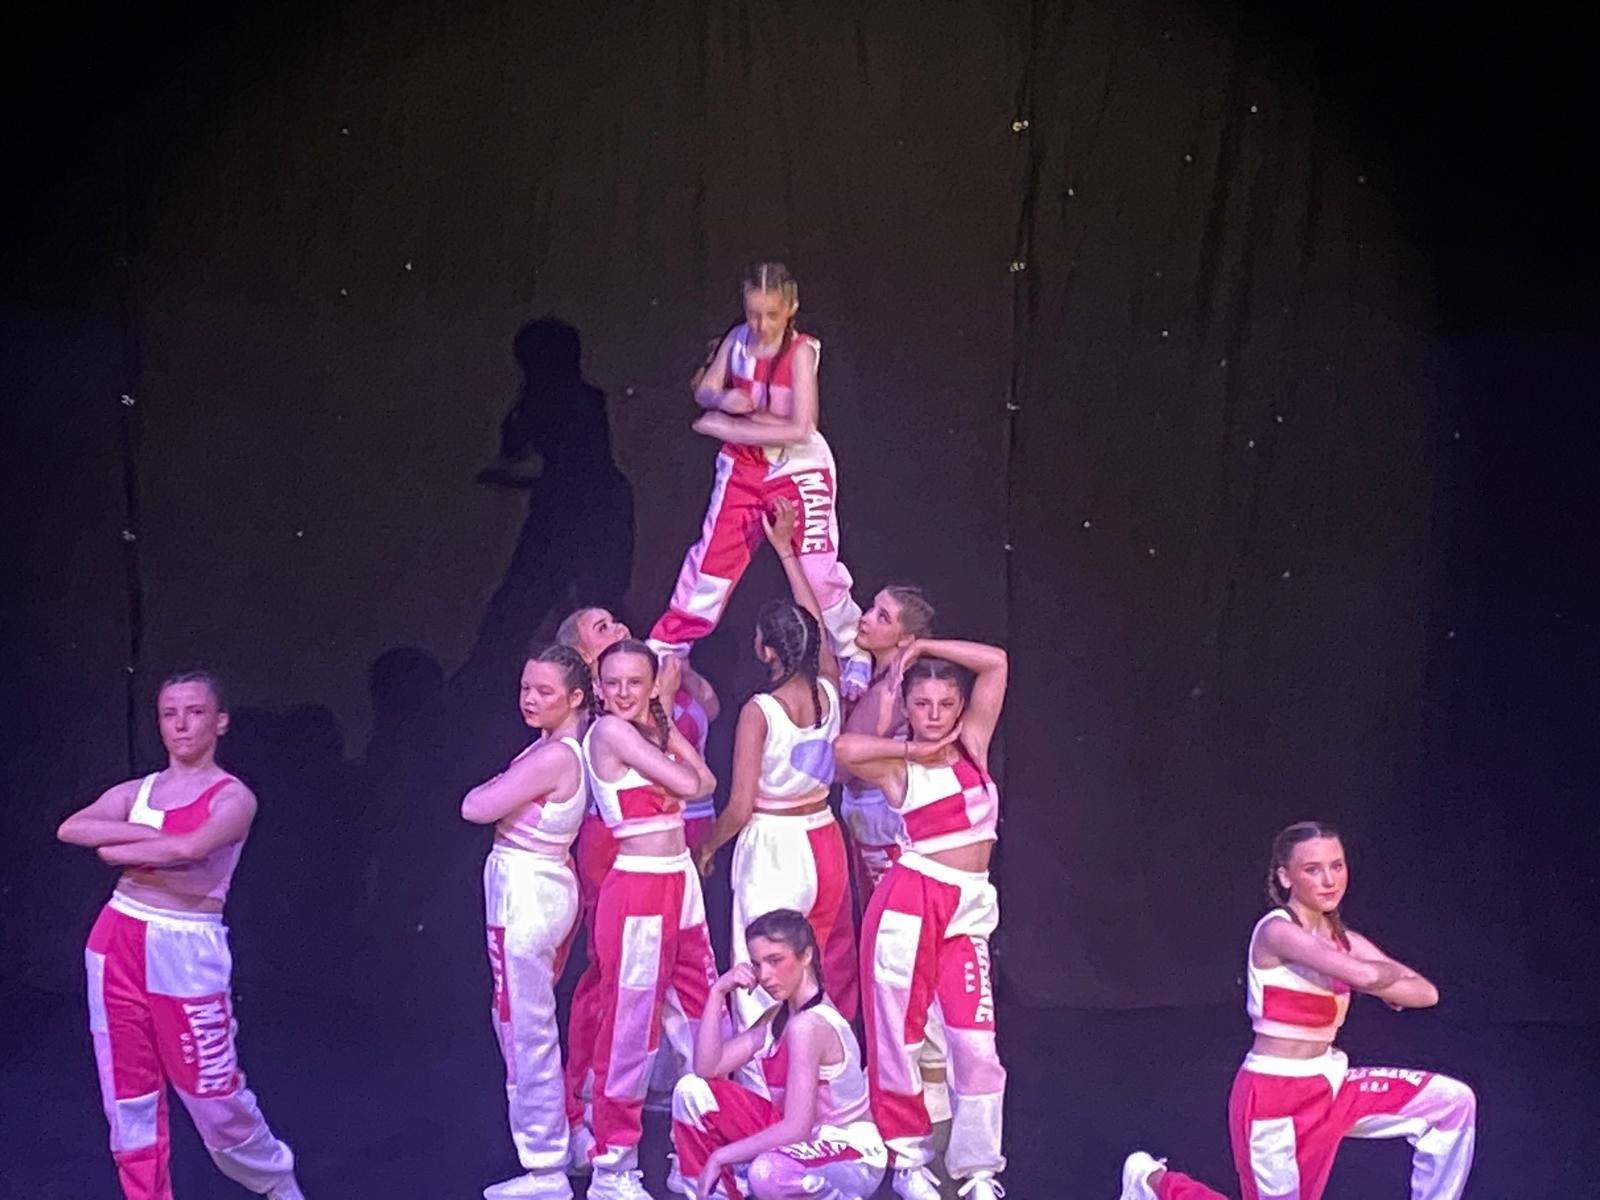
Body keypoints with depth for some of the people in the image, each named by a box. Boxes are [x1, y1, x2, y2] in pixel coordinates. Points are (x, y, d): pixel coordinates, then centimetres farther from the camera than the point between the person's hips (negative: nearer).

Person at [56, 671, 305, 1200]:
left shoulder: (233, 797, -5)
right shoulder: (136, 792, 9)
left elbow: (187, 848, -25)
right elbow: (71, 828, -9)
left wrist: (119, 850, -10)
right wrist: (146, 835, -16)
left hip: (187, 950, -5)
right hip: (118, 941, 5)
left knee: (211, 1090, 4)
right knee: (127, 1090, 8)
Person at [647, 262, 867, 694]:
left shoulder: (800, 351, -19)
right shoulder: (738, 339, -4)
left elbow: (799, 429, -25)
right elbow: (703, 390, 8)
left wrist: (727, 427, -22)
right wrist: (722, 399, -17)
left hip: (798, 470, -4)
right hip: (743, 468, 4)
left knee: (818, 570, -4)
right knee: (711, 560, 3)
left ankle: (855, 655, 15)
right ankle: (664, 651, 12)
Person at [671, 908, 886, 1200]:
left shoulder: (808, 1025, -24)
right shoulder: (778, 1017, 4)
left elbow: (796, 1129, -28)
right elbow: (707, 1067, -1)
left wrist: (722, 1155, -20)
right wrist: (718, 993, -7)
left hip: (851, 1159, -9)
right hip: (807, 1143, 9)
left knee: (769, 1173, -42)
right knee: (692, 1091, -3)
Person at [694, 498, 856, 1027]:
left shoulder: (759, 711, -17)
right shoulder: (828, 691, -2)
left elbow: (740, 808, -15)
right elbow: (815, 622, 16)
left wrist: (706, 845, 4)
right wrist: (786, 549, 25)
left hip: (772, 849, -6)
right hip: (825, 845, 6)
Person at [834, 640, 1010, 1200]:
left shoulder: (972, 746, 9)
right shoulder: (899, 769, -2)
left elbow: (995, 663, 5)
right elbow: (846, 747, -23)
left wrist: (923, 647, 6)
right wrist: (913, 747, -8)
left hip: (968, 913, 3)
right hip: (909, 902, -3)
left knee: (976, 1043, -2)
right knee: (899, 1035, 4)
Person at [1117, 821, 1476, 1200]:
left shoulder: (1345, 941, 5)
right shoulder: (1276, 931, -19)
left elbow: (1425, 993, 0)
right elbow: (1365, 975, -33)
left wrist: (1378, 983, -17)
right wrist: (1393, 973, -11)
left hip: (1328, 1083, 7)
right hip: (1274, 1095, -7)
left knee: (1453, 1101, -4)